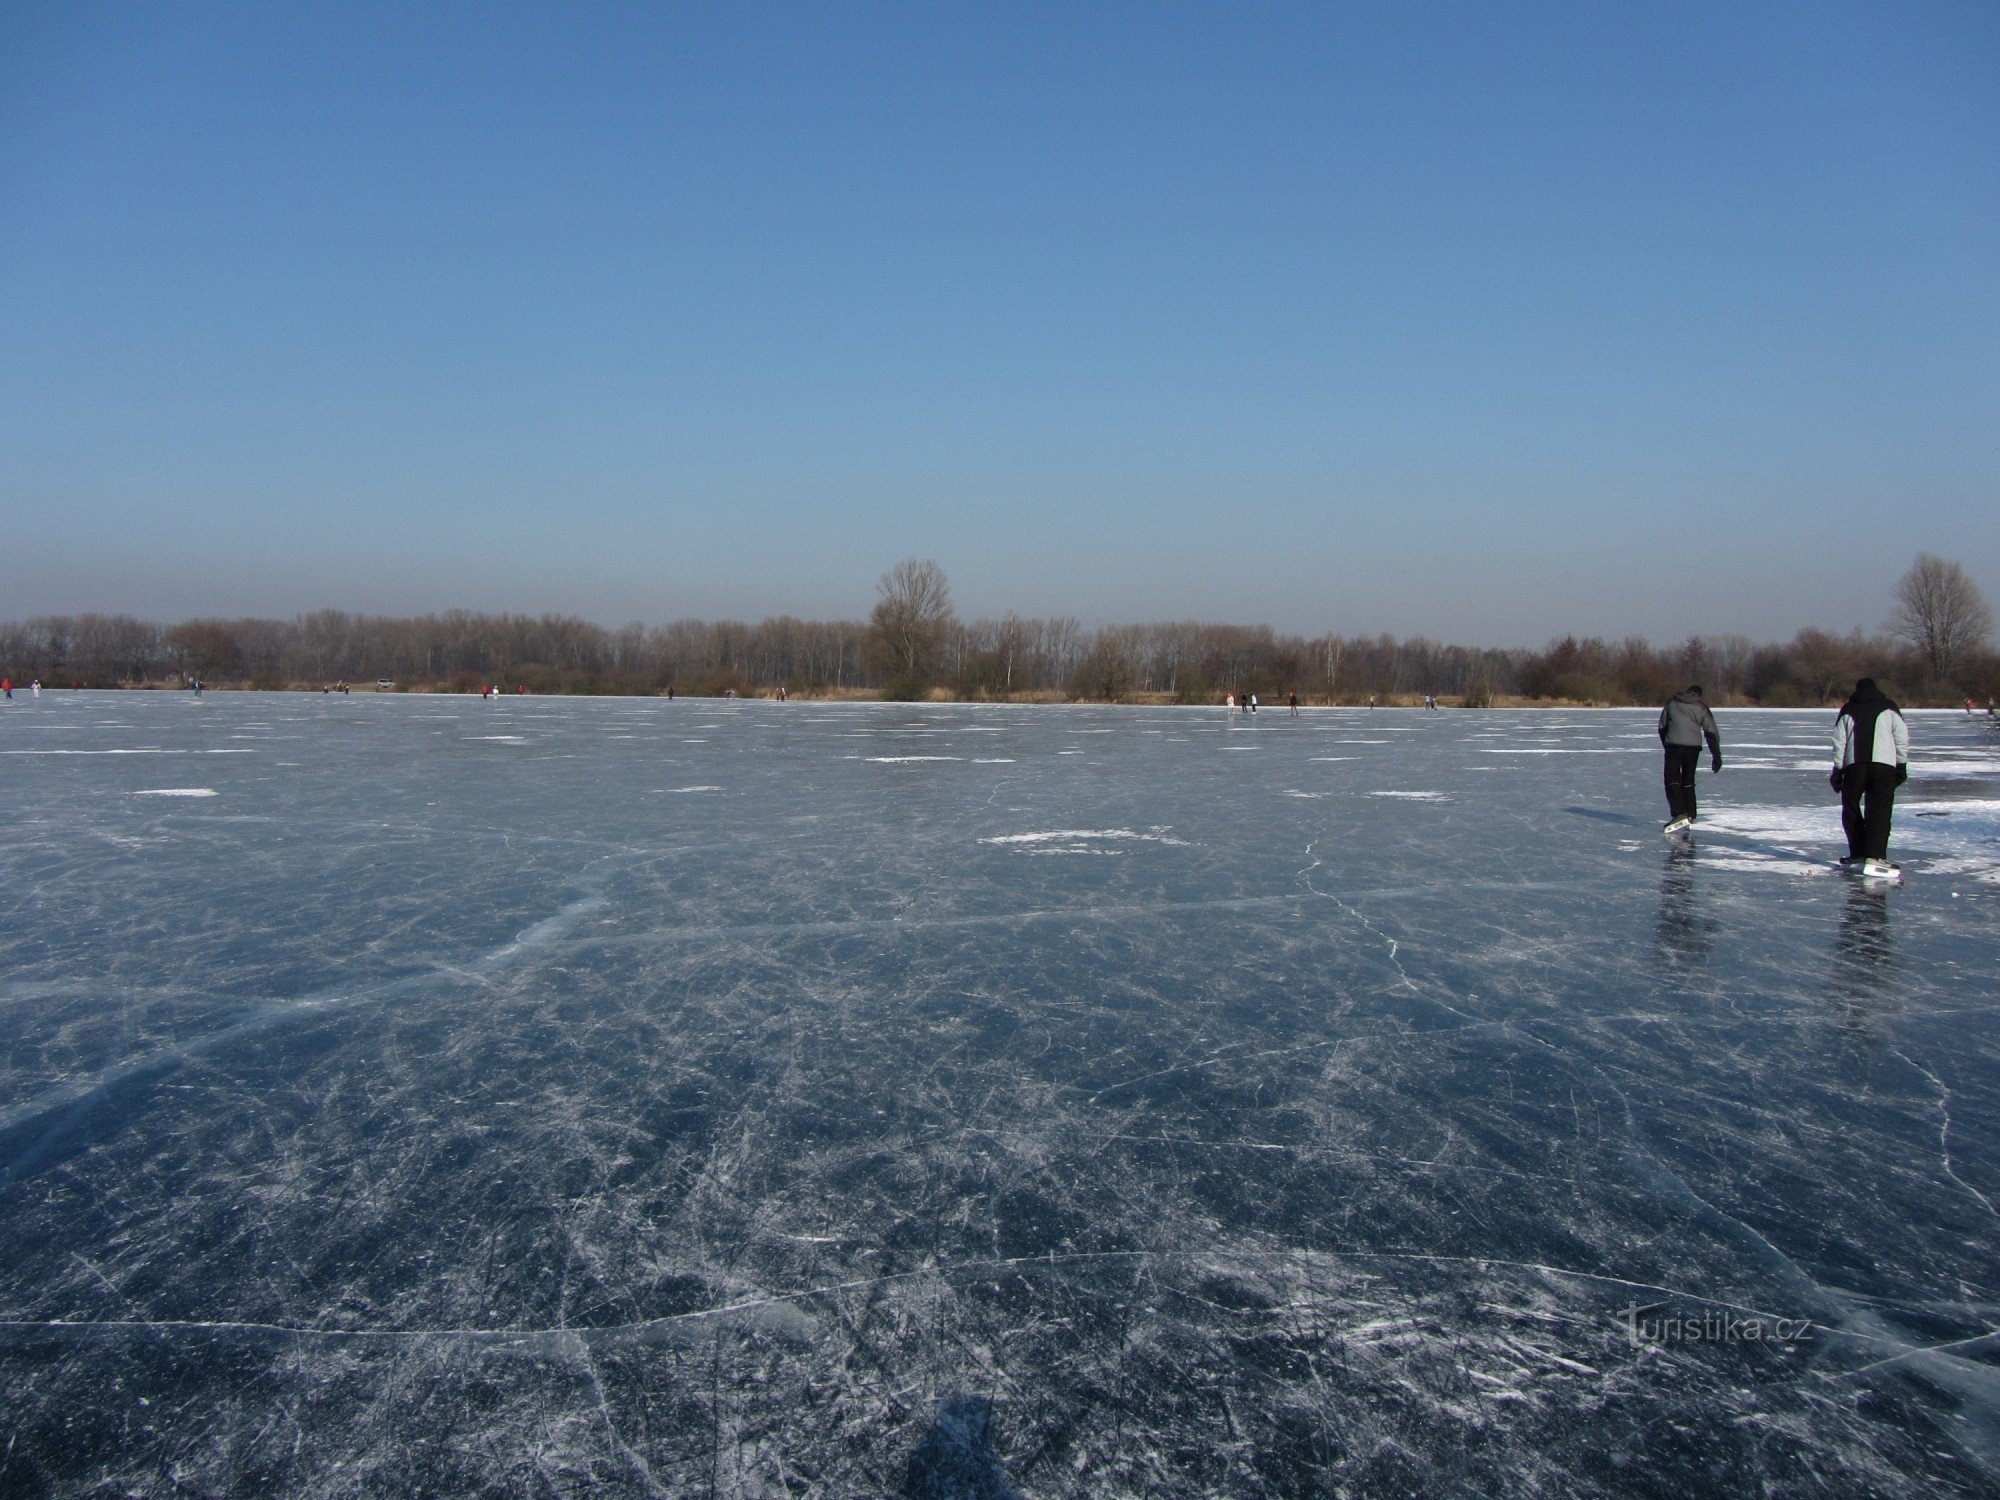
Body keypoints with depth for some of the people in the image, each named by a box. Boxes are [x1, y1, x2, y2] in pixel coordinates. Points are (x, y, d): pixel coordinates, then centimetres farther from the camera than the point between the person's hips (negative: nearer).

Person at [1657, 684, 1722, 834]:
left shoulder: (1671, 703, 10)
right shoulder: (1701, 707, 9)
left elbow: (1662, 727, 14)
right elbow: (1712, 732, 4)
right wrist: (1716, 756, 5)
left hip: (1674, 745, -2)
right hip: (1693, 746, 2)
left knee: (1672, 780, -4)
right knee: (1688, 782, 15)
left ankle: (1680, 814, -22)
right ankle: (1690, 816, 17)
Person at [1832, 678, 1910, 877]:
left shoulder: (1848, 711, 15)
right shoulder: (1889, 708, 12)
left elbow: (1839, 742, 11)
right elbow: (1902, 738, 7)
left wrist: (1837, 770, 14)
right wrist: (1902, 765, 15)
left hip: (1854, 765, 1)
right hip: (1883, 764, -1)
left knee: (1851, 807, 16)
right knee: (1879, 812, -6)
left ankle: (1858, 853, 18)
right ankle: (1874, 858, -19)